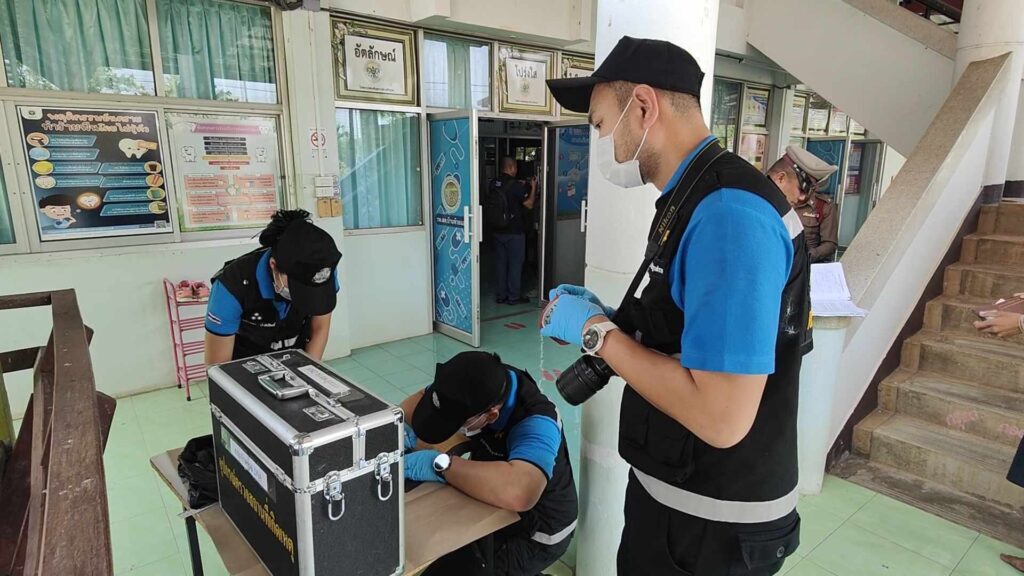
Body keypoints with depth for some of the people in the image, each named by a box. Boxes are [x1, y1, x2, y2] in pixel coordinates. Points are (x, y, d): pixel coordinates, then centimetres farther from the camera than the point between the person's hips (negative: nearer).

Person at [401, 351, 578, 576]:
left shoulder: (535, 424, -36)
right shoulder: (485, 379, -17)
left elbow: (517, 493, -56)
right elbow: (420, 399, -1)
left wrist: (441, 465, -45)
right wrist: (401, 427, -22)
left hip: (532, 533, -6)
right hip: (495, 504, 6)